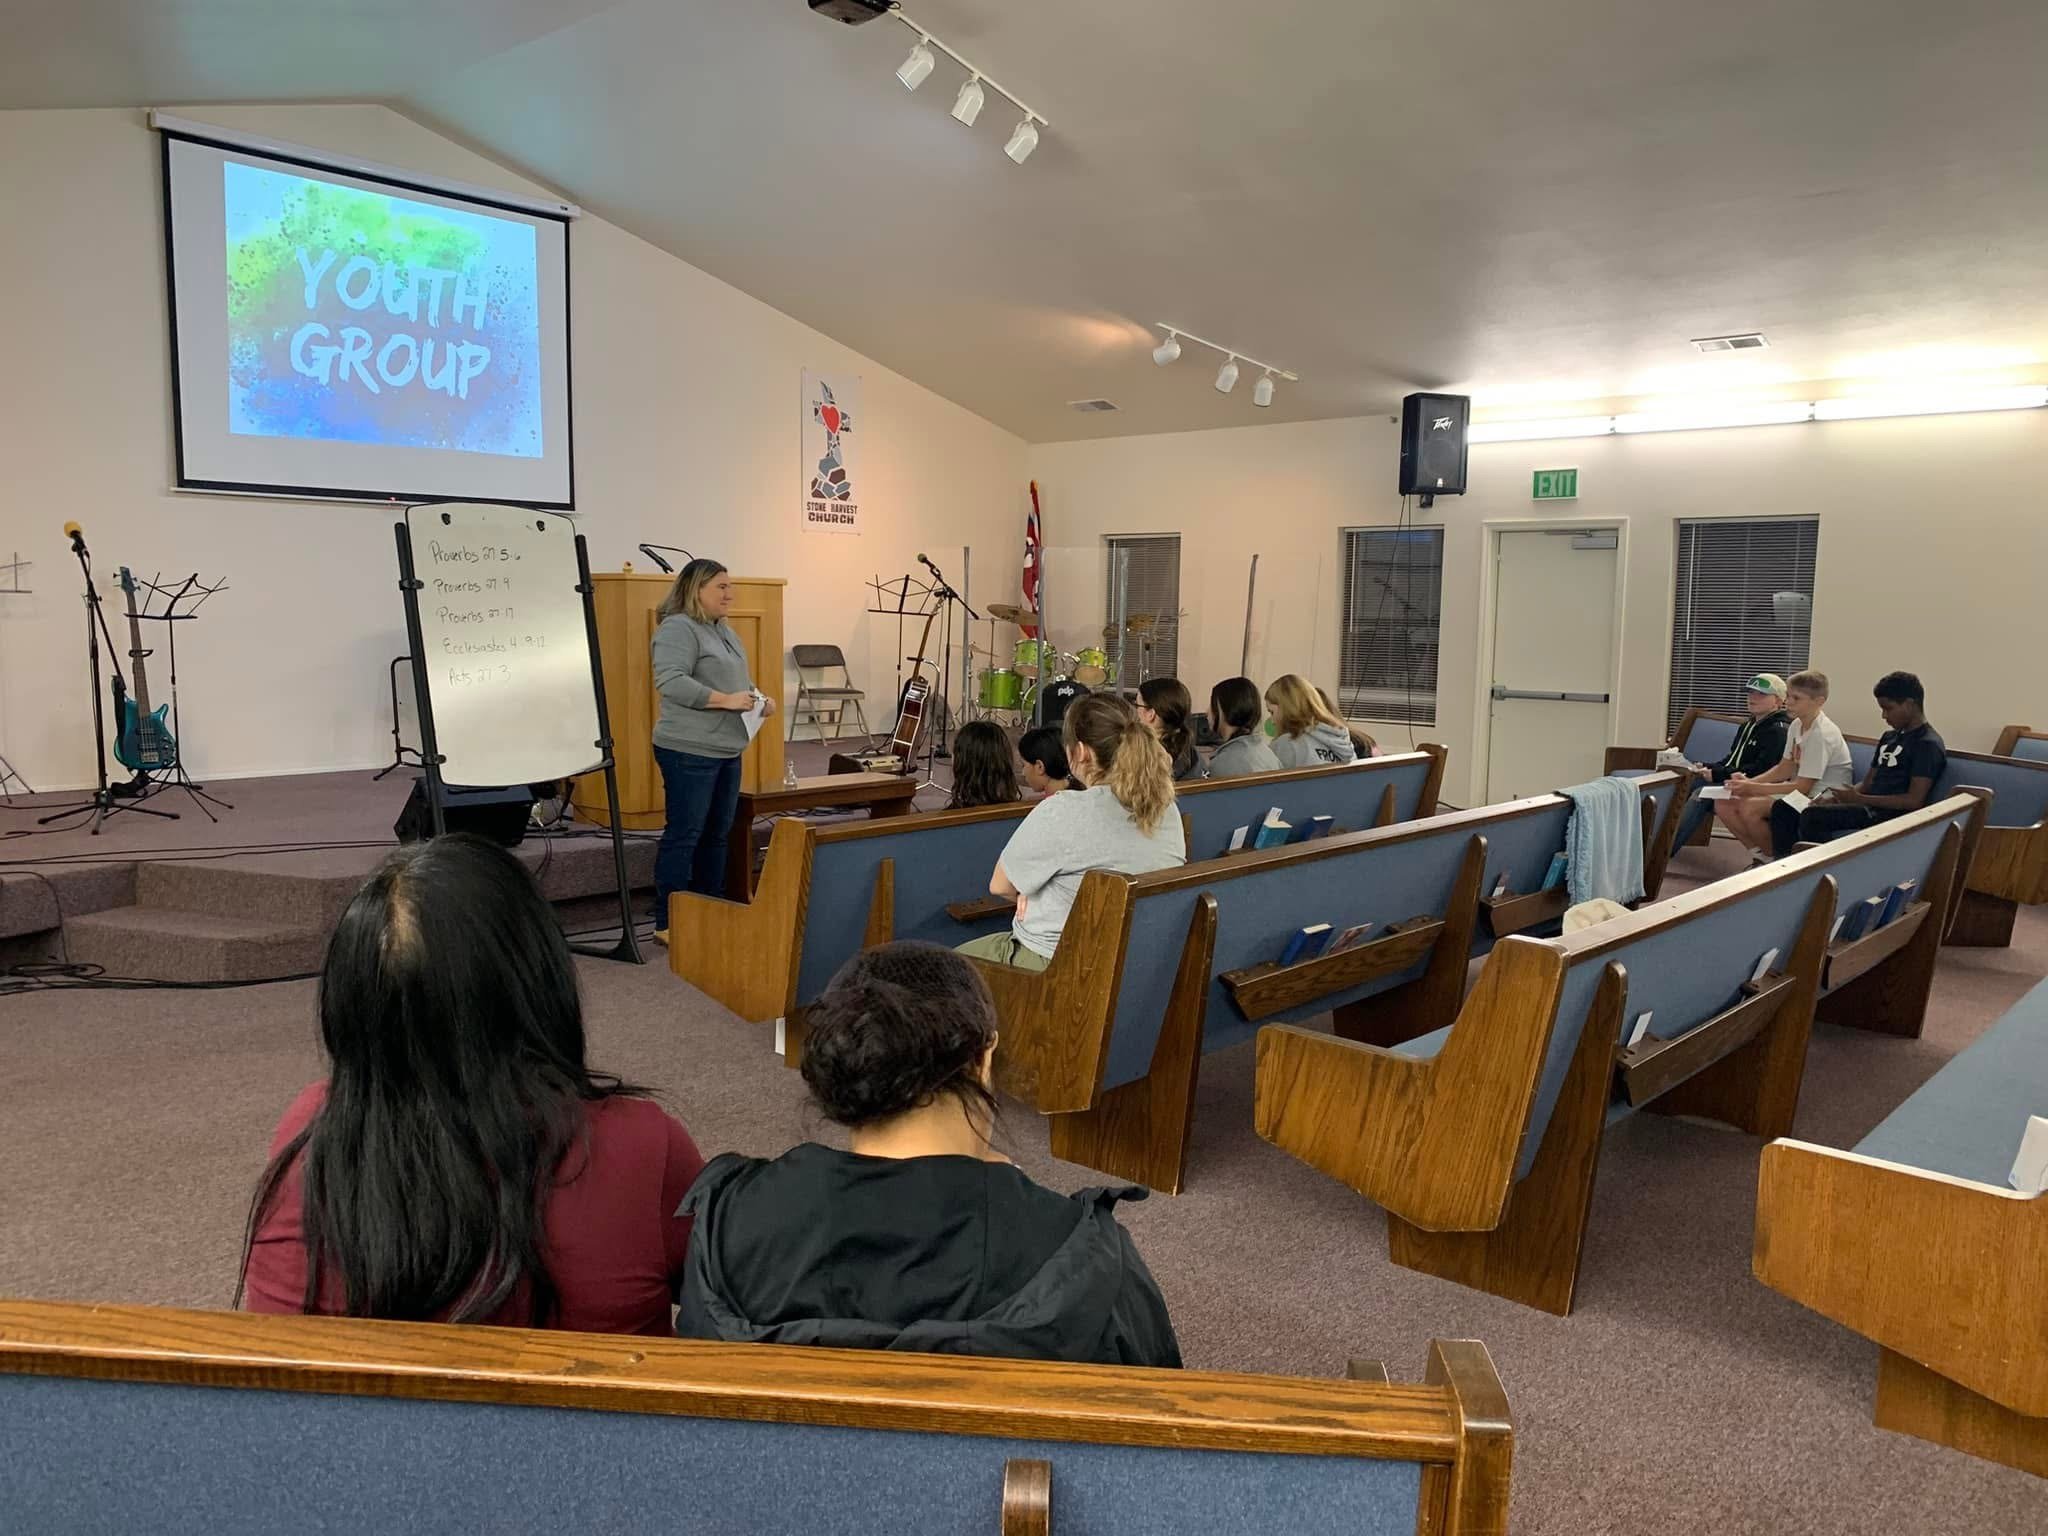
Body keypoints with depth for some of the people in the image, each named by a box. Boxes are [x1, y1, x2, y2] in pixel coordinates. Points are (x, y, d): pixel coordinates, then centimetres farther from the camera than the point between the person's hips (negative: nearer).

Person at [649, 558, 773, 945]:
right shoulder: (677, 628, -11)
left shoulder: (723, 630, 18)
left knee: (718, 833, 12)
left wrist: (757, 697, 6)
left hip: (727, 750, 9)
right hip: (689, 751, -9)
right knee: (684, 834, -6)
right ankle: (667, 923, 0)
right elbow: (670, 681, -23)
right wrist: (726, 700, -22)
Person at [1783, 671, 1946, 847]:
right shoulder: (1889, 737, 20)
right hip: (1868, 807, 9)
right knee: (1784, 809, -7)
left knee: (1812, 816, -29)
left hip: (1890, 814, -9)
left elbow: (1914, 800, -16)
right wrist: (1835, 799, 1)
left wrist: (1860, 799, -16)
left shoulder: (1928, 744, -7)